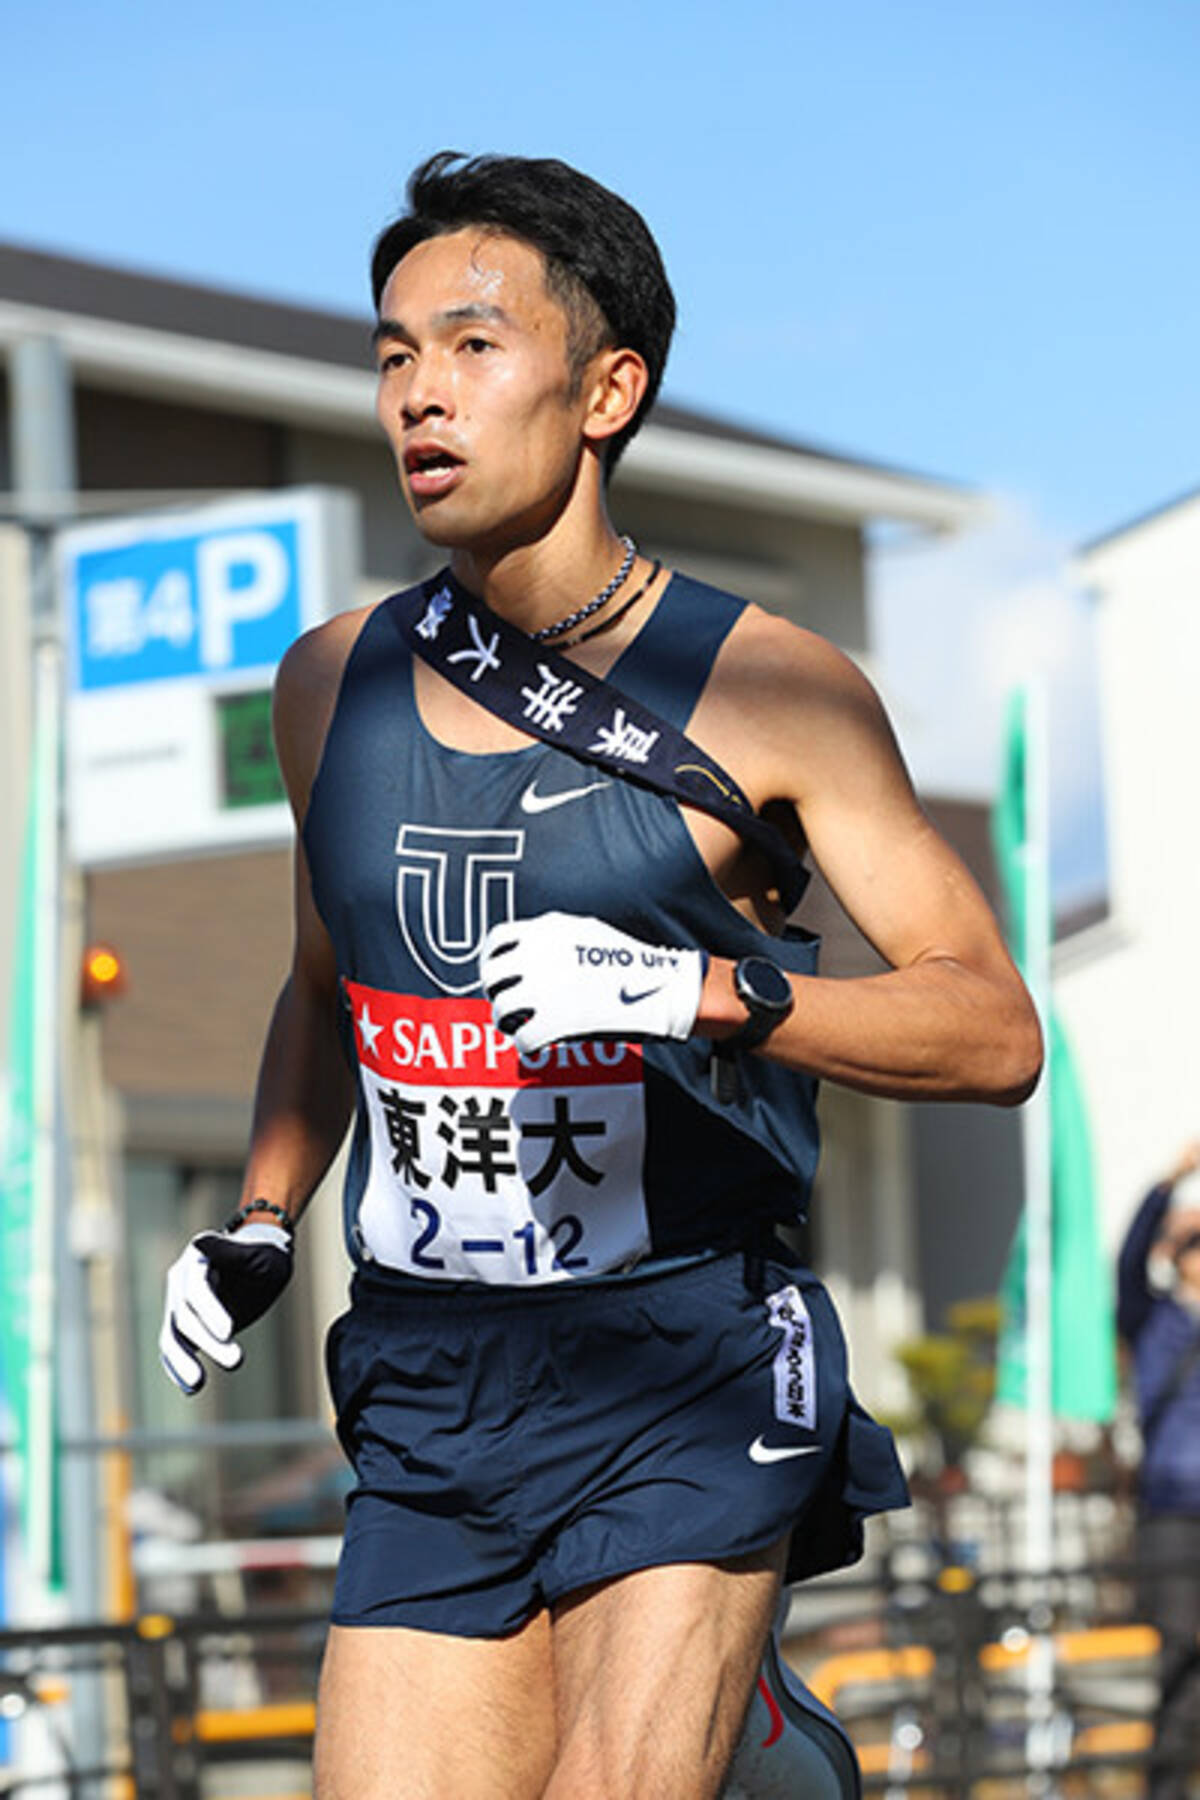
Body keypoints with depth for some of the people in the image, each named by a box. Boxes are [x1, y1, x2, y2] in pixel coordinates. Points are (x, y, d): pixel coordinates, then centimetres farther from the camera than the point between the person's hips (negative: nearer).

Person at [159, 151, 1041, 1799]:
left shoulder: (768, 692, -4)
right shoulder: (332, 684, 10)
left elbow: (995, 1030, -6)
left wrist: (698, 989, -20)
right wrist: (261, 1223, 10)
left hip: (689, 1389, -4)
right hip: (429, 1407, 4)